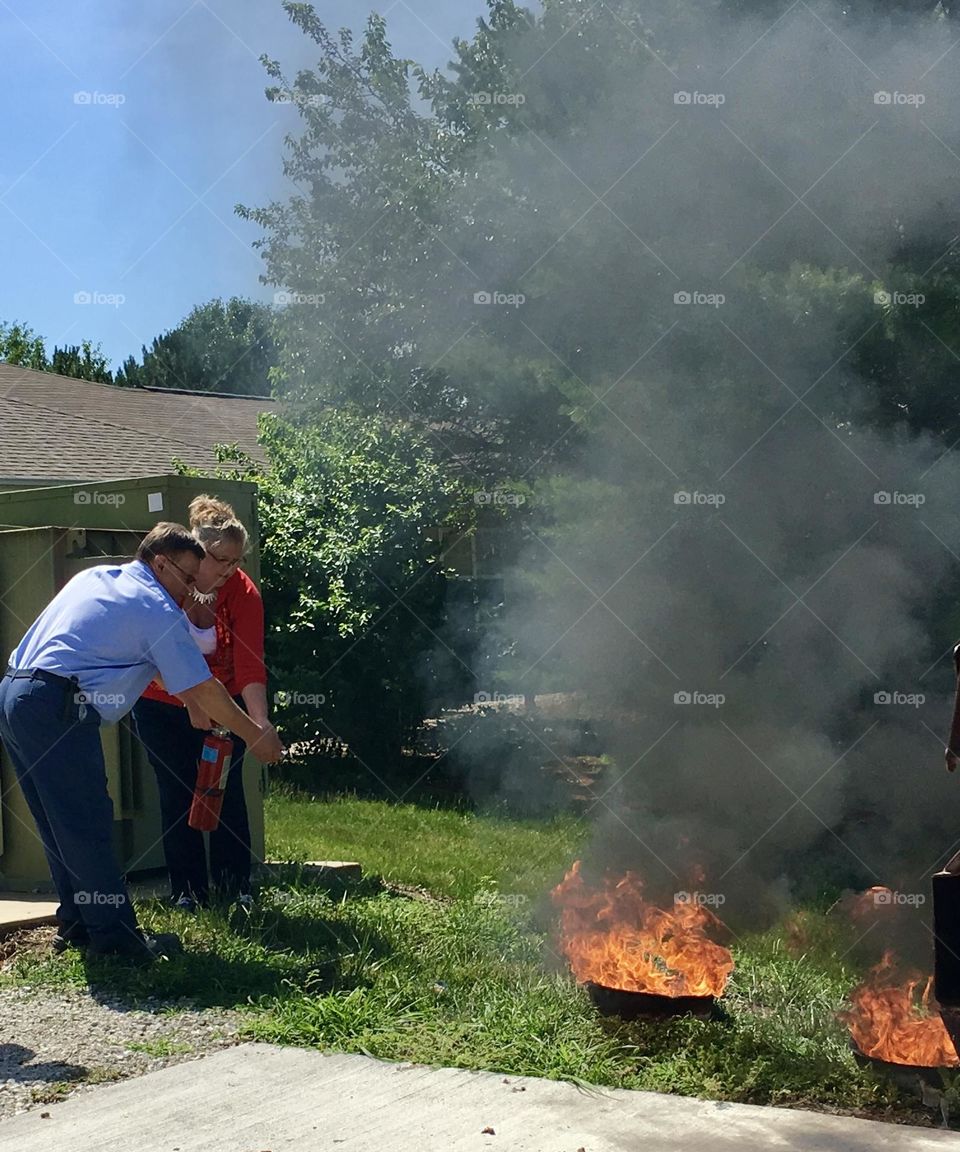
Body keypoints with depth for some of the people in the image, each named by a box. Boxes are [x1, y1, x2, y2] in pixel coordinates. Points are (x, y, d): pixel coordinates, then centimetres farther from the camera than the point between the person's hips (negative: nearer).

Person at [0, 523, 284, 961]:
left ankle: (75, 923, 24)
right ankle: (115, 937, 1)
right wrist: (255, 734, 13)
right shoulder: (158, 609, -3)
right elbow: (203, 690, 0)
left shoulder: (94, 576, 23)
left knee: (59, 824, 16)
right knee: (87, 826, -4)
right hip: (57, 706, -9)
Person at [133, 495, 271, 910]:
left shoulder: (243, 592, -20)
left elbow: (250, 665, -26)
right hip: (162, 705, 0)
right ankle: (187, 890, 9)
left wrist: (261, 722, -38)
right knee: (177, 794, 2)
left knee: (227, 791, -1)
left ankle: (235, 887, 8)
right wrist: (192, 702, -35)